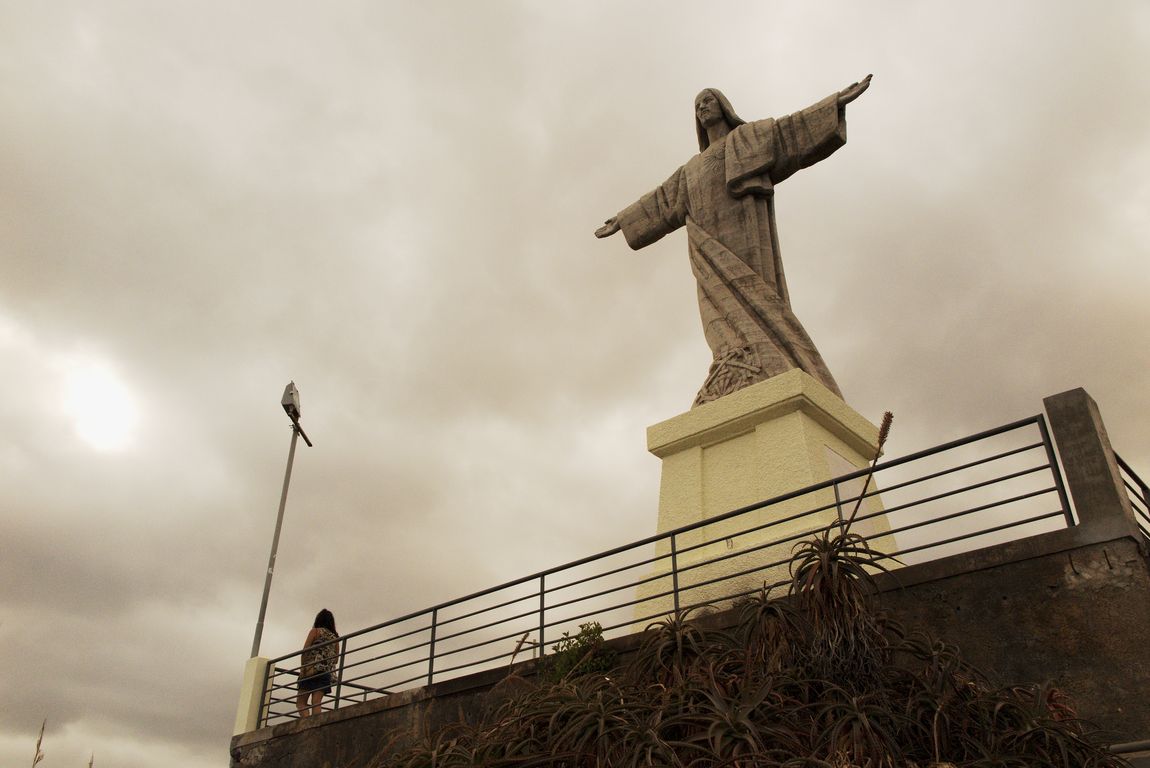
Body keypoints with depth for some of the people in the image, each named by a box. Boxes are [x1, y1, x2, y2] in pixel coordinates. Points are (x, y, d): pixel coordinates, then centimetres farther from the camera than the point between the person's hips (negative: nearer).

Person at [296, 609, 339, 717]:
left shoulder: (315, 631, 5)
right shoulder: (335, 637, 18)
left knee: (301, 702, -3)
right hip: (328, 672, 5)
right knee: (316, 703, -2)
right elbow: (336, 659, 17)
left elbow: (305, 650, -5)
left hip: (312, 670, -5)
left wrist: (302, 668, -5)